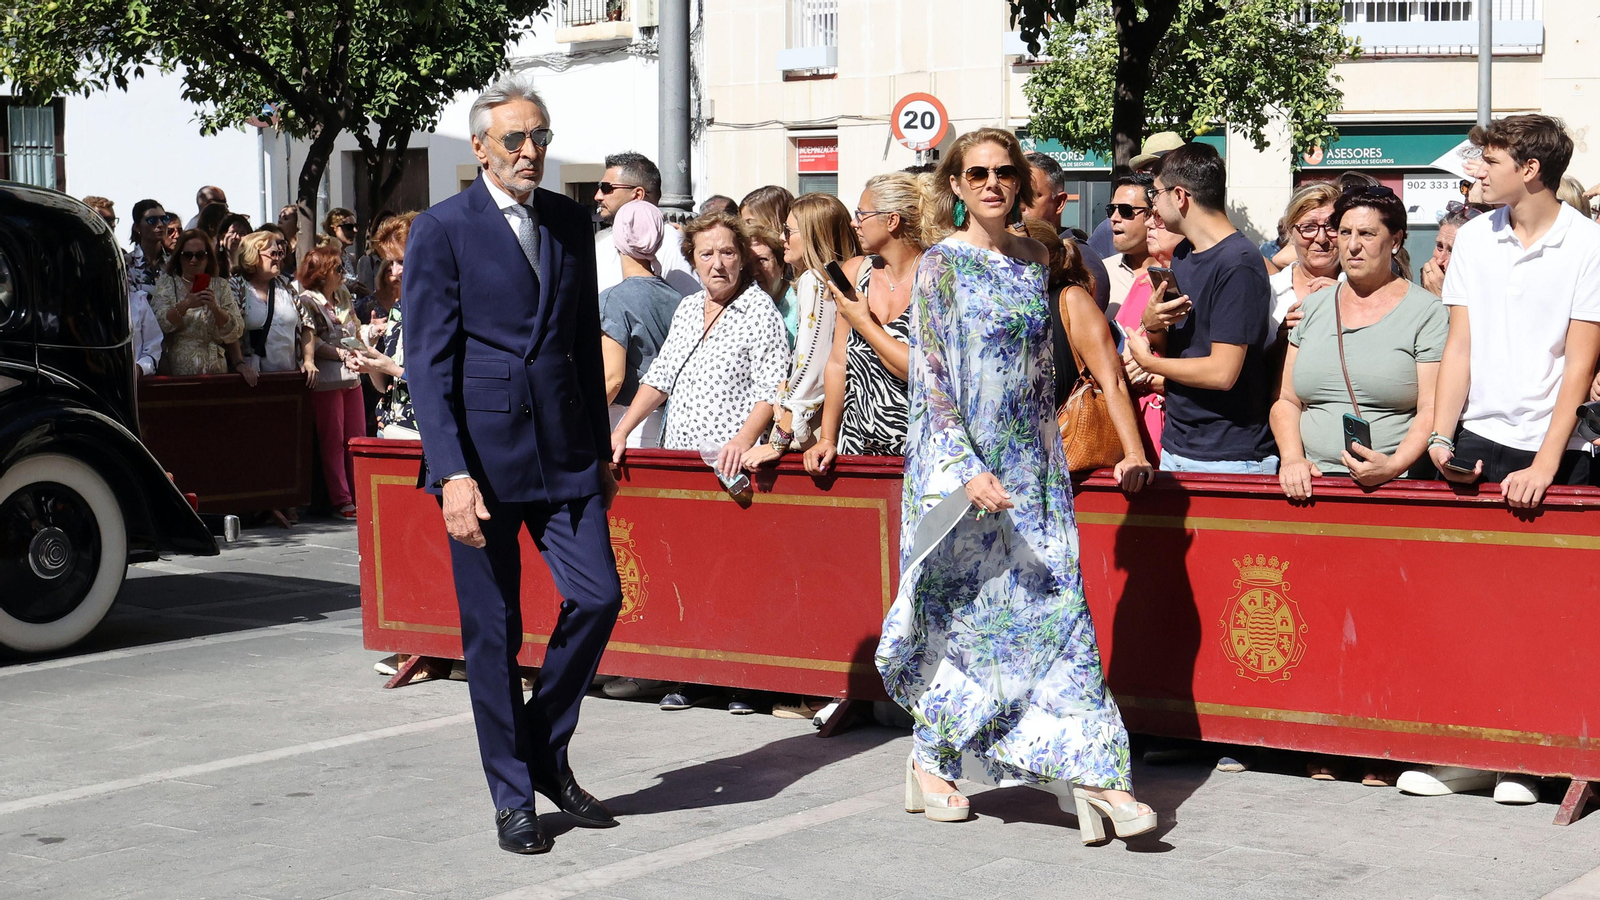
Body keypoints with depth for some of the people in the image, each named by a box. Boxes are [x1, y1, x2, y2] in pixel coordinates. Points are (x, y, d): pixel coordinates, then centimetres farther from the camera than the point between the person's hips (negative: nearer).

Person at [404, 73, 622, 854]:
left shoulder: (571, 222, 10)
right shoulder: (442, 230, -5)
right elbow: (428, 361, -8)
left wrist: (600, 451, 15)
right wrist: (452, 473, -16)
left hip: (563, 450, 4)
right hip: (481, 451, -4)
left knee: (598, 596, -4)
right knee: (492, 631, 3)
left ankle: (546, 751, 18)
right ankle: (512, 796, 16)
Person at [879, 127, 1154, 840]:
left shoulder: (1033, 261, 10)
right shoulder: (941, 266, -6)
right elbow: (931, 379, -12)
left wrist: (1047, 458, 16)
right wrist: (967, 469, -21)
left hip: (1029, 466, 5)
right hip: (961, 464, -5)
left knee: (1056, 606, -2)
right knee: (962, 609, 3)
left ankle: (1090, 772, -4)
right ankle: (930, 762, 20)